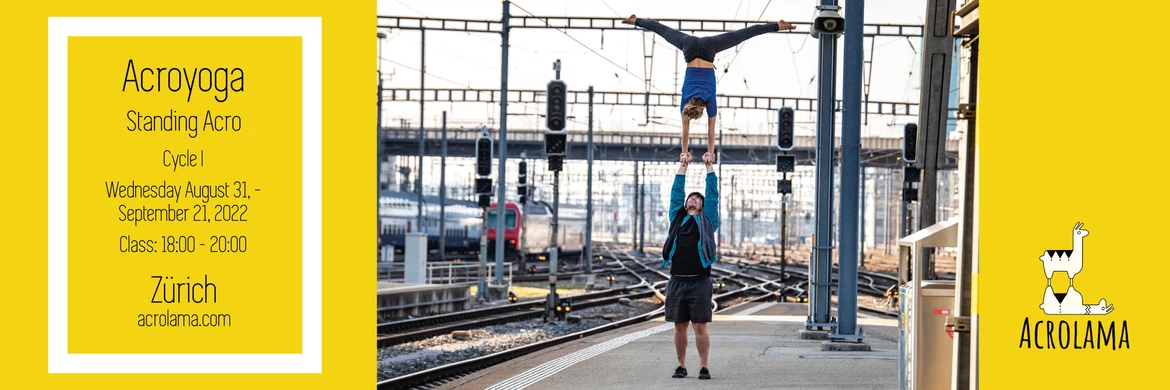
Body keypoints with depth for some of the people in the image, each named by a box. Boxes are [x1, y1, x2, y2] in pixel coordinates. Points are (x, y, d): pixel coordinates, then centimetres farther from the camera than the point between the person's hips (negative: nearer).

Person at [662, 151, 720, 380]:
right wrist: (683, 166, 18)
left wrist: (709, 167, 12)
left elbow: (713, 194, 9)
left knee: (700, 327, -2)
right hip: (677, 281, 3)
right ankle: (681, 366, 14)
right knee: (680, 326, 6)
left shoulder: (707, 220, 9)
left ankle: (704, 367, 3)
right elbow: (676, 193, 17)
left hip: (699, 282, -2)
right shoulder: (678, 218, 14)